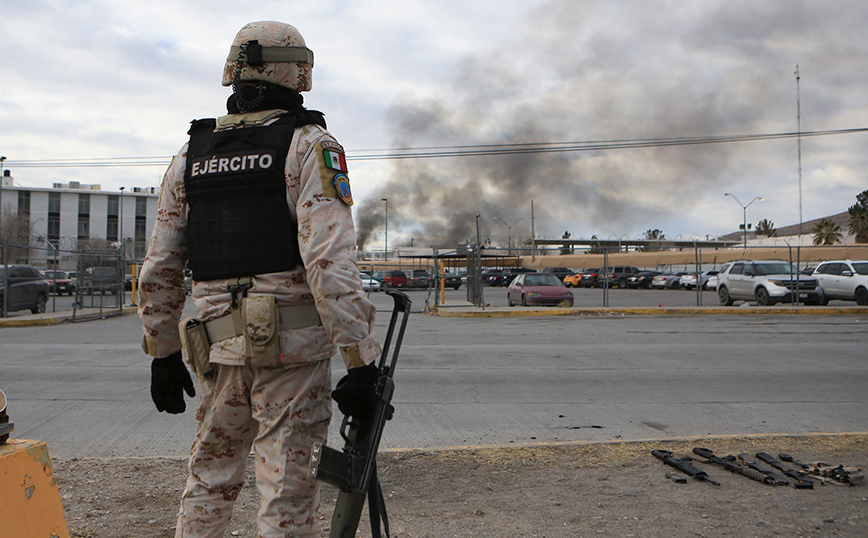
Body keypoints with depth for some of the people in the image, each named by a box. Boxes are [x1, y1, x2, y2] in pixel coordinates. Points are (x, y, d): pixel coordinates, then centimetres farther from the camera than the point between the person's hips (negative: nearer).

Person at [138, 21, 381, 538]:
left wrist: (163, 354, 23)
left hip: (220, 348, 5)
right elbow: (330, 261, -16)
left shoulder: (190, 155, 13)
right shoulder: (309, 145, -4)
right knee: (287, 489, 3)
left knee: (210, 478, 21)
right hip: (292, 346, -5)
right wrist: (361, 360, -14)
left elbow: (159, 270, 14)